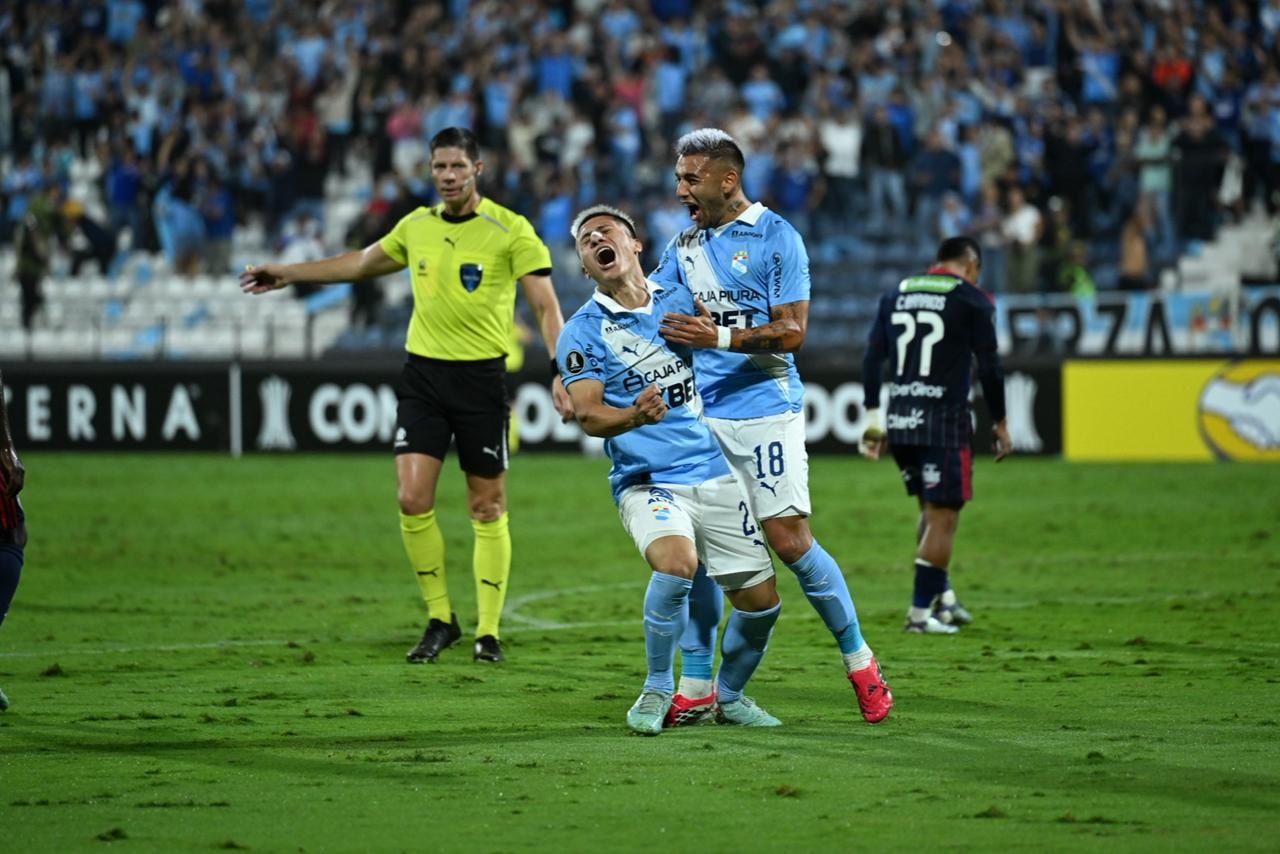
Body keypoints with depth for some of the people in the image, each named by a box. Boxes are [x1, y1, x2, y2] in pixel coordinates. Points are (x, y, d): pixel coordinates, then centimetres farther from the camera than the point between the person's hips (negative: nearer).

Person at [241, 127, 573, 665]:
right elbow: (362, 263, 26)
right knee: (412, 500, -6)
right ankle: (439, 620, 9)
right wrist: (288, 274, 29)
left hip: (481, 378, -4)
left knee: (487, 507, 1)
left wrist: (562, 371, -21)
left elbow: (546, 305, -9)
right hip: (423, 373, 4)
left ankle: (488, 631, 10)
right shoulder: (417, 226, 8)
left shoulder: (510, 230, -6)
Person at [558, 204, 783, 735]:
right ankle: (658, 690, -11)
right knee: (677, 561, -32)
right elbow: (587, 413, -12)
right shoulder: (583, 331, -1)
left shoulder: (680, 301, 8)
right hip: (648, 483, -4)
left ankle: (729, 696, 27)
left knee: (761, 600, -1)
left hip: (715, 475, 4)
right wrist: (634, 416, -31)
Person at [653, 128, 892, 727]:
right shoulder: (684, 245, 13)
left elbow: (791, 332, -12)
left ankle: (858, 659, 10)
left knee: (789, 541, -7)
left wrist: (718, 337, -22)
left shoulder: (775, 238, -6)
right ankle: (696, 687, 8)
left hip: (764, 412, -6)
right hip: (700, 414, 6)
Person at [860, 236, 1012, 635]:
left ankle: (942, 597, 18)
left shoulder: (896, 295, 13)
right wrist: (999, 423, 6)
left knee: (931, 510, 20)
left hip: (899, 422, 5)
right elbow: (989, 366, -3)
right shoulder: (972, 300, -1)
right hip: (944, 422, -5)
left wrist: (873, 417, 13)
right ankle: (921, 612, 0)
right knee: (943, 517, 1)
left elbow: (872, 358, 9)